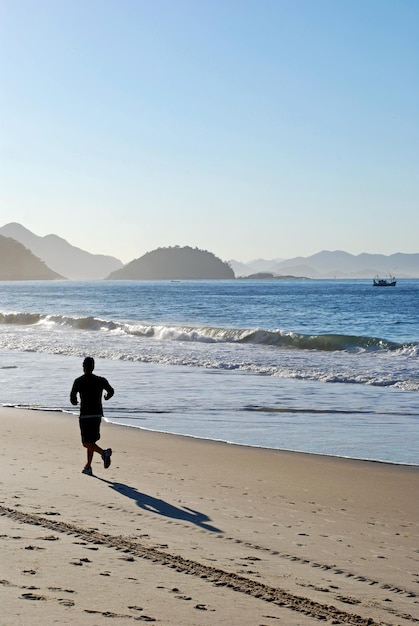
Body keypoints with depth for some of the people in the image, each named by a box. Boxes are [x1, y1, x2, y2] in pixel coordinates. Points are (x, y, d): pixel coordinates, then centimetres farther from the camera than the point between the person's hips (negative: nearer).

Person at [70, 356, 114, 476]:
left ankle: (104, 452, -30)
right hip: (98, 414, 5)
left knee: (87, 442, -4)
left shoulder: (78, 381, -6)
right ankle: (88, 467, 19)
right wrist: (106, 396, 32)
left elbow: (73, 398, -9)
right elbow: (111, 391, 9)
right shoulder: (100, 380, 4)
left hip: (85, 415, -5)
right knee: (91, 441, 17)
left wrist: (75, 402, 14)